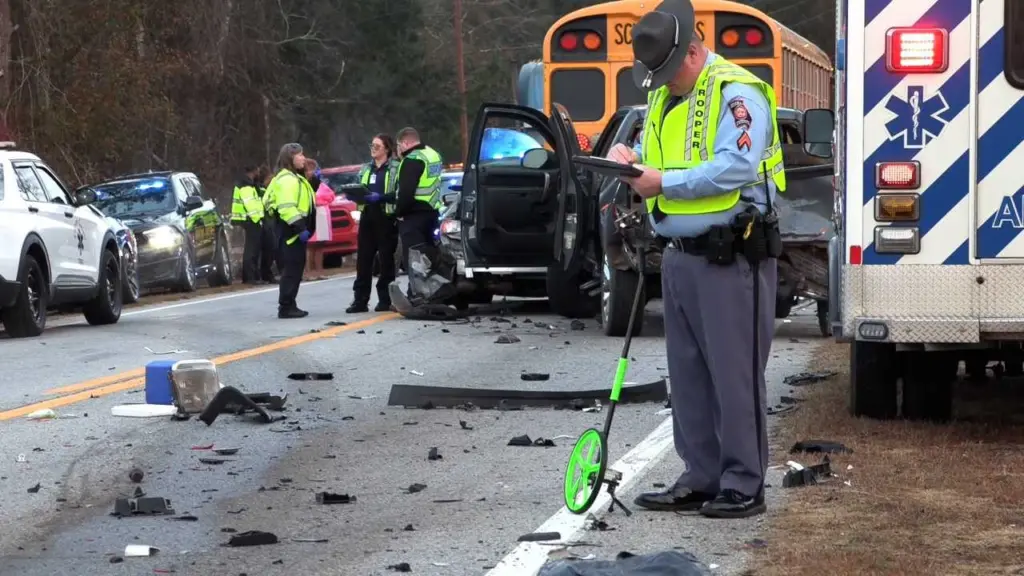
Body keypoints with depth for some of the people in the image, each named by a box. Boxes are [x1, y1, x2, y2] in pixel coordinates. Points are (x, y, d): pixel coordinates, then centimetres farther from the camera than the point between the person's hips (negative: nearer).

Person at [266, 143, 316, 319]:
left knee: (294, 270, 12)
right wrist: (300, 228, -27)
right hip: (290, 231, -11)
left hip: (295, 231, 11)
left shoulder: (295, 178, 20)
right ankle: (286, 307, -9)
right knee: (291, 270, -10)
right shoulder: (287, 179, -15)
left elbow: (300, 203, 25)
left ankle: (289, 305, 17)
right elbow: (287, 208, -24)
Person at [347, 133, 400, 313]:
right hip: (367, 217, 5)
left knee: (386, 259, -1)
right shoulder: (365, 169, 18)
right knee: (363, 259, 1)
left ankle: (385, 300, 5)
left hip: (387, 218, -5)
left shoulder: (396, 168, -1)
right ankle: (360, 300, 2)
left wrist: (381, 197, -22)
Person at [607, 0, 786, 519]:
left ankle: (744, 486, 1)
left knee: (734, 374, -5)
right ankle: (701, 479, 20)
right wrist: (629, 160, 0)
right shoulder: (662, 96, 17)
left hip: (731, 257, -9)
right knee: (688, 375, 12)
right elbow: (655, 160, 23)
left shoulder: (736, 93, -12)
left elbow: (736, 167, -23)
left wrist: (665, 182, -22)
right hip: (681, 256, 9)